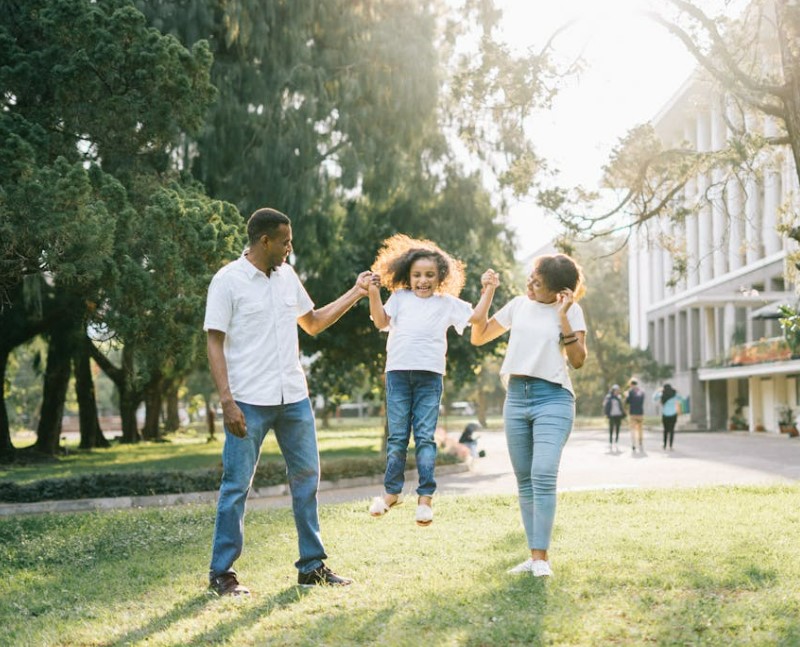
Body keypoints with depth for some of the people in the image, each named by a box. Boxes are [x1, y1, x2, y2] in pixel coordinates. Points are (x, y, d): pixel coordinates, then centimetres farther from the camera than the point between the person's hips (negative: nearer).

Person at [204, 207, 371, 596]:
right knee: (236, 485, -1)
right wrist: (227, 401, -17)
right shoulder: (228, 281, -7)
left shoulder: (287, 276, 12)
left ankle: (312, 566, 20)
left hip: (294, 399, 6)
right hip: (249, 402, -6)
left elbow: (313, 323, 24)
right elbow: (215, 344, -9)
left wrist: (355, 294, 18)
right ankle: (221, 573, 9)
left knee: (306, 478, 9)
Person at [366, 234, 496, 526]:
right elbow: (381, 322, 1)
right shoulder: (400, 297, 13)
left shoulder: (447, 303, 11)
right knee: (397, 436, 6)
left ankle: (425, 496, 1)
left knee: (425, 436, -2)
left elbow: (478, 320, 9)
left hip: (429, 376, -1)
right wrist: (374, 293, -8)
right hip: (398, 372, 1)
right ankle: (391, 491, 15)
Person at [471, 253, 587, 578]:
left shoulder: (571, 311, 0)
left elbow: (578, 360, -7)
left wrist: (563, 317, -14)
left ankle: (541, 557, -15)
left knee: (543, 476, -18)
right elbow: (478, 336, 16)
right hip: (516, 397, 5)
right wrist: (488, 293, 9)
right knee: (524, 480, 6)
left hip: (553, 398, -5)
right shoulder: (518, 305, 12)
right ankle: (534, 555, 11)